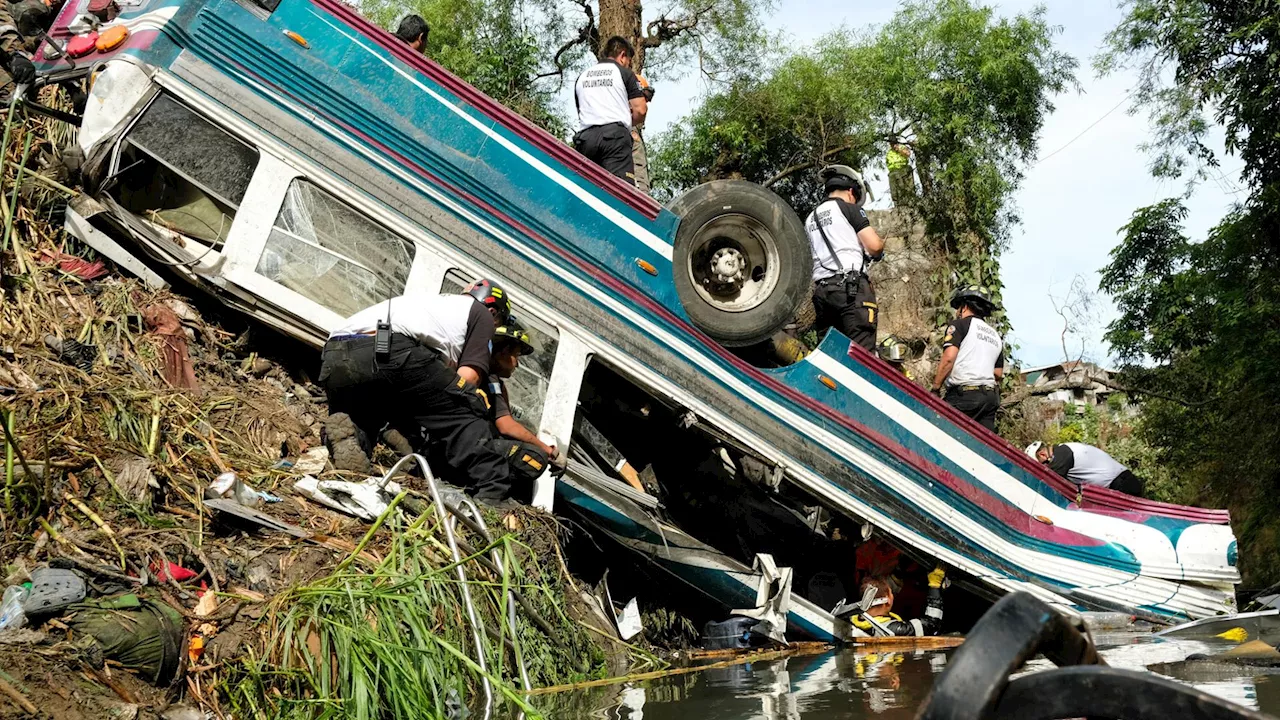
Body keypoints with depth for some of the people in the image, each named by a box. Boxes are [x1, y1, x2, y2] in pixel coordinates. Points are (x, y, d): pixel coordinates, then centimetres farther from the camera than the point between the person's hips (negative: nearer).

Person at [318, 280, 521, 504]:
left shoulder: (432, 301, 43)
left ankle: (348, 436, -6)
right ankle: (492, 497, -5)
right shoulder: (481, 312, 25)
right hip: (392, 351, -6)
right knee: (465, 421, 9)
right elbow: (468, 375, 10)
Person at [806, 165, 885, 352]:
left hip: (821, 290, 7)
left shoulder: (810, 219, 21)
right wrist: (880, 245, 17)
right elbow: (874, 246, -6)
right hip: (852, 287, -7)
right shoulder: (849, 209, 2)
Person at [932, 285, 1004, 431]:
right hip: (991, 396, 7)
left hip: (963, 394, -7)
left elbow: (948, 358, -11)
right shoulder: (996, 335, 24)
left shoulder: (959, 324, 2)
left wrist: (935, 388, -8)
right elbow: (998, 374, 22)